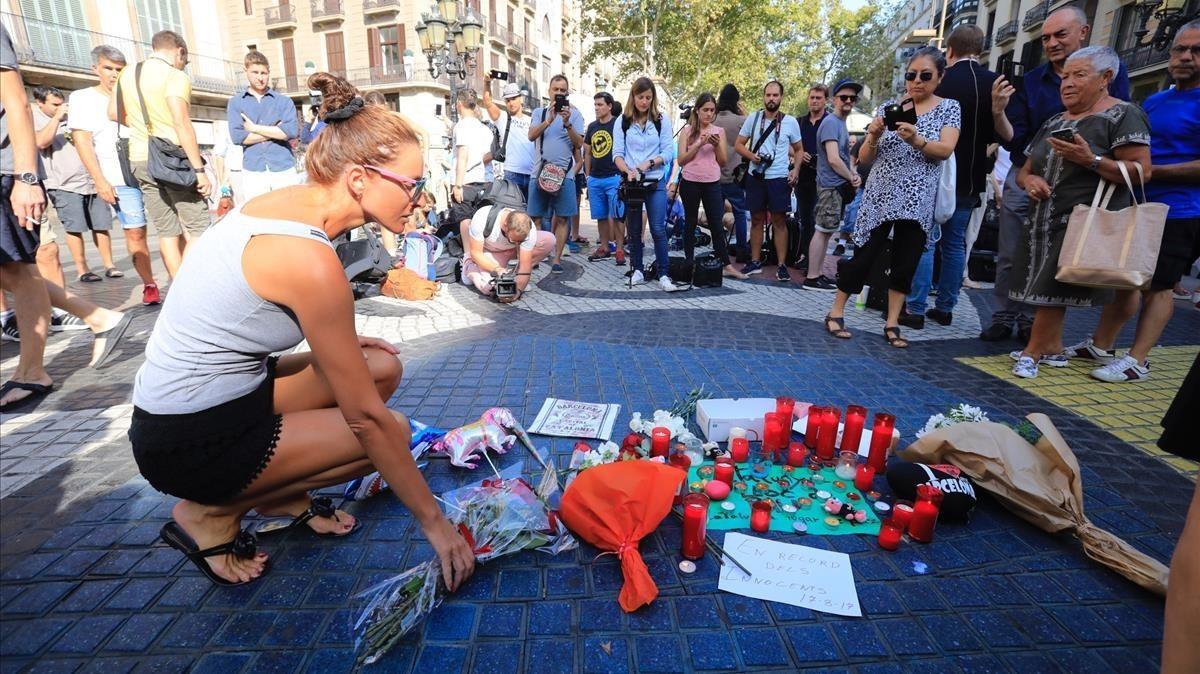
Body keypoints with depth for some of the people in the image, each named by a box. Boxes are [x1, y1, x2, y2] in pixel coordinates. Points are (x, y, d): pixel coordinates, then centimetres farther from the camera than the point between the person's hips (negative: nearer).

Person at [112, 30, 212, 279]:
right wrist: (199, 170, -20)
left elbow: (113, 113, 22)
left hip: (139, 160, 7)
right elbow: (182, 125, -18)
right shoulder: (175, 76, -8)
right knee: (197, 229, -3)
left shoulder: (128, 73, 15)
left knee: (167, 232, 8)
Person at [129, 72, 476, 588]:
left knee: (382, 368, 4)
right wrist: (433, 520, -17)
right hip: (192, 441, -8)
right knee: (388, 428, -8)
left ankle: (285, 497, 14)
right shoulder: (307, 259, -30)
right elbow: (365, 417, -26)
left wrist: (336, 348, 2)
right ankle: (212, 513, 5)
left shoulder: (291, 201, -4)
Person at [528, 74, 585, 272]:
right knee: (535, 216, 3)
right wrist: (549, 120, -15)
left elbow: (579, 144, -2)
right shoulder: (539, 112, 12)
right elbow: (531, 136, -4)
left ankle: (557, 259, 3)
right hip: (539, 172, 2)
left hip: (564, 173, -1)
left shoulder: (574, 113, 7)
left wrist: (567, 123, -16)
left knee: (562, 218, -3)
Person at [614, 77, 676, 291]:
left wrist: (648, 163, -17)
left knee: (658, 229, -9)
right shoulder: (623, 121, 6)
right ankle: (637, 271, 18)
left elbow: (668, 152, 0)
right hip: (630, 182, 2)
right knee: (634, 229, 7)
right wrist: (628, 171, -18)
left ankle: (663, 275, -6)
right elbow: (617, 153, 0)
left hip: (656, 182, -1)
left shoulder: (662, 120, 4)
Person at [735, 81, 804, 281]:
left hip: (779, 178, -1)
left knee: (779, 221, -1)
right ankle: (755, 262, 17)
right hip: (755, 177, 2)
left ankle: (782, 266, 4)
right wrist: (752, 156, -14)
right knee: (757, 220, 8)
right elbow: (739, 145, 6)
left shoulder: (791, 122, 2)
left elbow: (799, 149, 10)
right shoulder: (753, 119, 3)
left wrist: (796, 170, -6)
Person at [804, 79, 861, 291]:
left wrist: (854, 175, 4)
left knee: (826, 231, 11)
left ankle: (817, 274, 17)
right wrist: (852, 178, -8)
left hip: (839, 186, 10)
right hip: (831, 185, -10)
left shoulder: (841, 123, 18)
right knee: (822, 230, -9)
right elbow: (833, 159, -20)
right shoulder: (831, 122, -11)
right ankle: (812, 278, -6)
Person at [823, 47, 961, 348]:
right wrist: (873, 136, -17)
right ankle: (835, 313, 9)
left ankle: (892, 325, 12)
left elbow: (946, 150, -11)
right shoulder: (888, 107, 6)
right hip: (880, 196, -1)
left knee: (906, 263, 4)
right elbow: (865, 158, 3)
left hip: (917, 201, 1)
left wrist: (915, 139, -28)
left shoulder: (949, 107, 5)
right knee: (864, 256, -1)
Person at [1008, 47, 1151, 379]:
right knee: (1047, 287, 10)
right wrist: (1029, 180, -5)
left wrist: (1091, 160, -24)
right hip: (1044, 219, 7)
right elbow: (1024, 171, 18)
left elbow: (1141, 170, -13)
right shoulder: (1054, 123, 16)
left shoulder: (1122, 115, -5)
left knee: (1052, 289, -7)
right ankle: (1053, 349, 21)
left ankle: (1033, 353, 4)